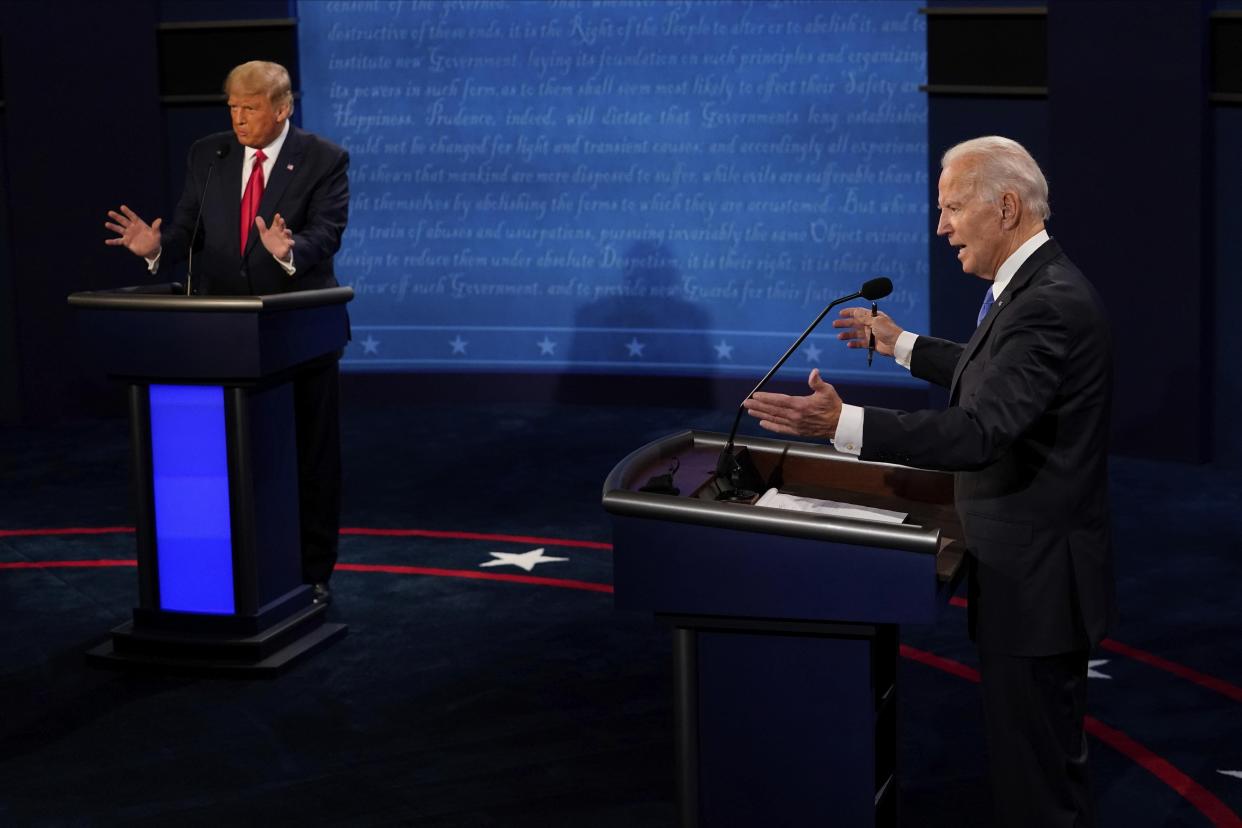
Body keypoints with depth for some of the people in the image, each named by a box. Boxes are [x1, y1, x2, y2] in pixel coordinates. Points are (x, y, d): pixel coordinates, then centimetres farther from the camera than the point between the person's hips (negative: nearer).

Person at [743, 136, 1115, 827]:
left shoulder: (1049, 303, -23)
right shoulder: (1037, 287, 9)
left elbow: (980, 432, -33)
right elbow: (990, 375, 26)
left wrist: (843, 424, -38)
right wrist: (900, 344, 31)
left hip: (1036, 580, -11)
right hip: (1031, 569, 11)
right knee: (1050, 759, 21)